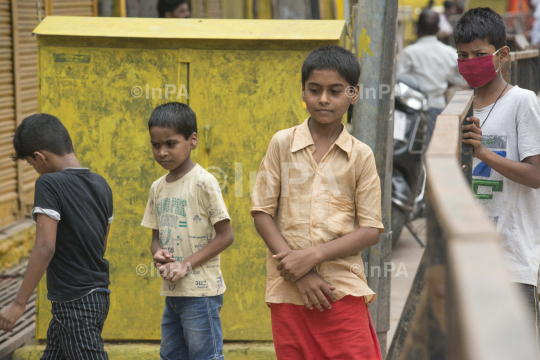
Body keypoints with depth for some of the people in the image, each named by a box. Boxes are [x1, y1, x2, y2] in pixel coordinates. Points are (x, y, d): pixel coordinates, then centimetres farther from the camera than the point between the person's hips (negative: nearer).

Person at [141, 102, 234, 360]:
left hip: (201, 292, -7)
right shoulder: (157, 188, 10)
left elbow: (225, 235, -12)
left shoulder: (203, 182, -10)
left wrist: (187, 264, -17)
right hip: (171, 291, 7)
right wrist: (158, 253, -7)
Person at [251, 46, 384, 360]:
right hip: (288, 291, 1)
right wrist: (299, 273, -8)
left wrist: (313, 255, -13)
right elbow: (262, 213, 2)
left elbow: (371, 230, 0)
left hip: (343, 290, -1)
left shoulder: (361, 155, 3)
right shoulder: (282, 144, 5)